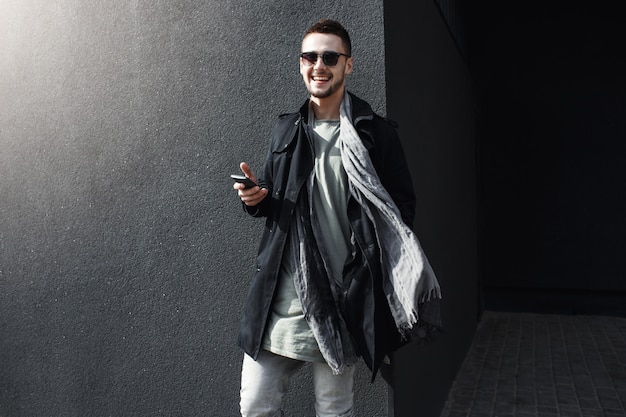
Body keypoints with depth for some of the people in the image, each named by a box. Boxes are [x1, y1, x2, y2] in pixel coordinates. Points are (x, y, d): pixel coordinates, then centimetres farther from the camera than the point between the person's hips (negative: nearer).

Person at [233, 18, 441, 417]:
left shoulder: (377, 133, -2)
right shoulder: (286, 130, 11)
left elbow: (402, 210, 0)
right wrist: (257, 198, -3)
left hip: (342, 299, -3)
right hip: (280, 294, 4)